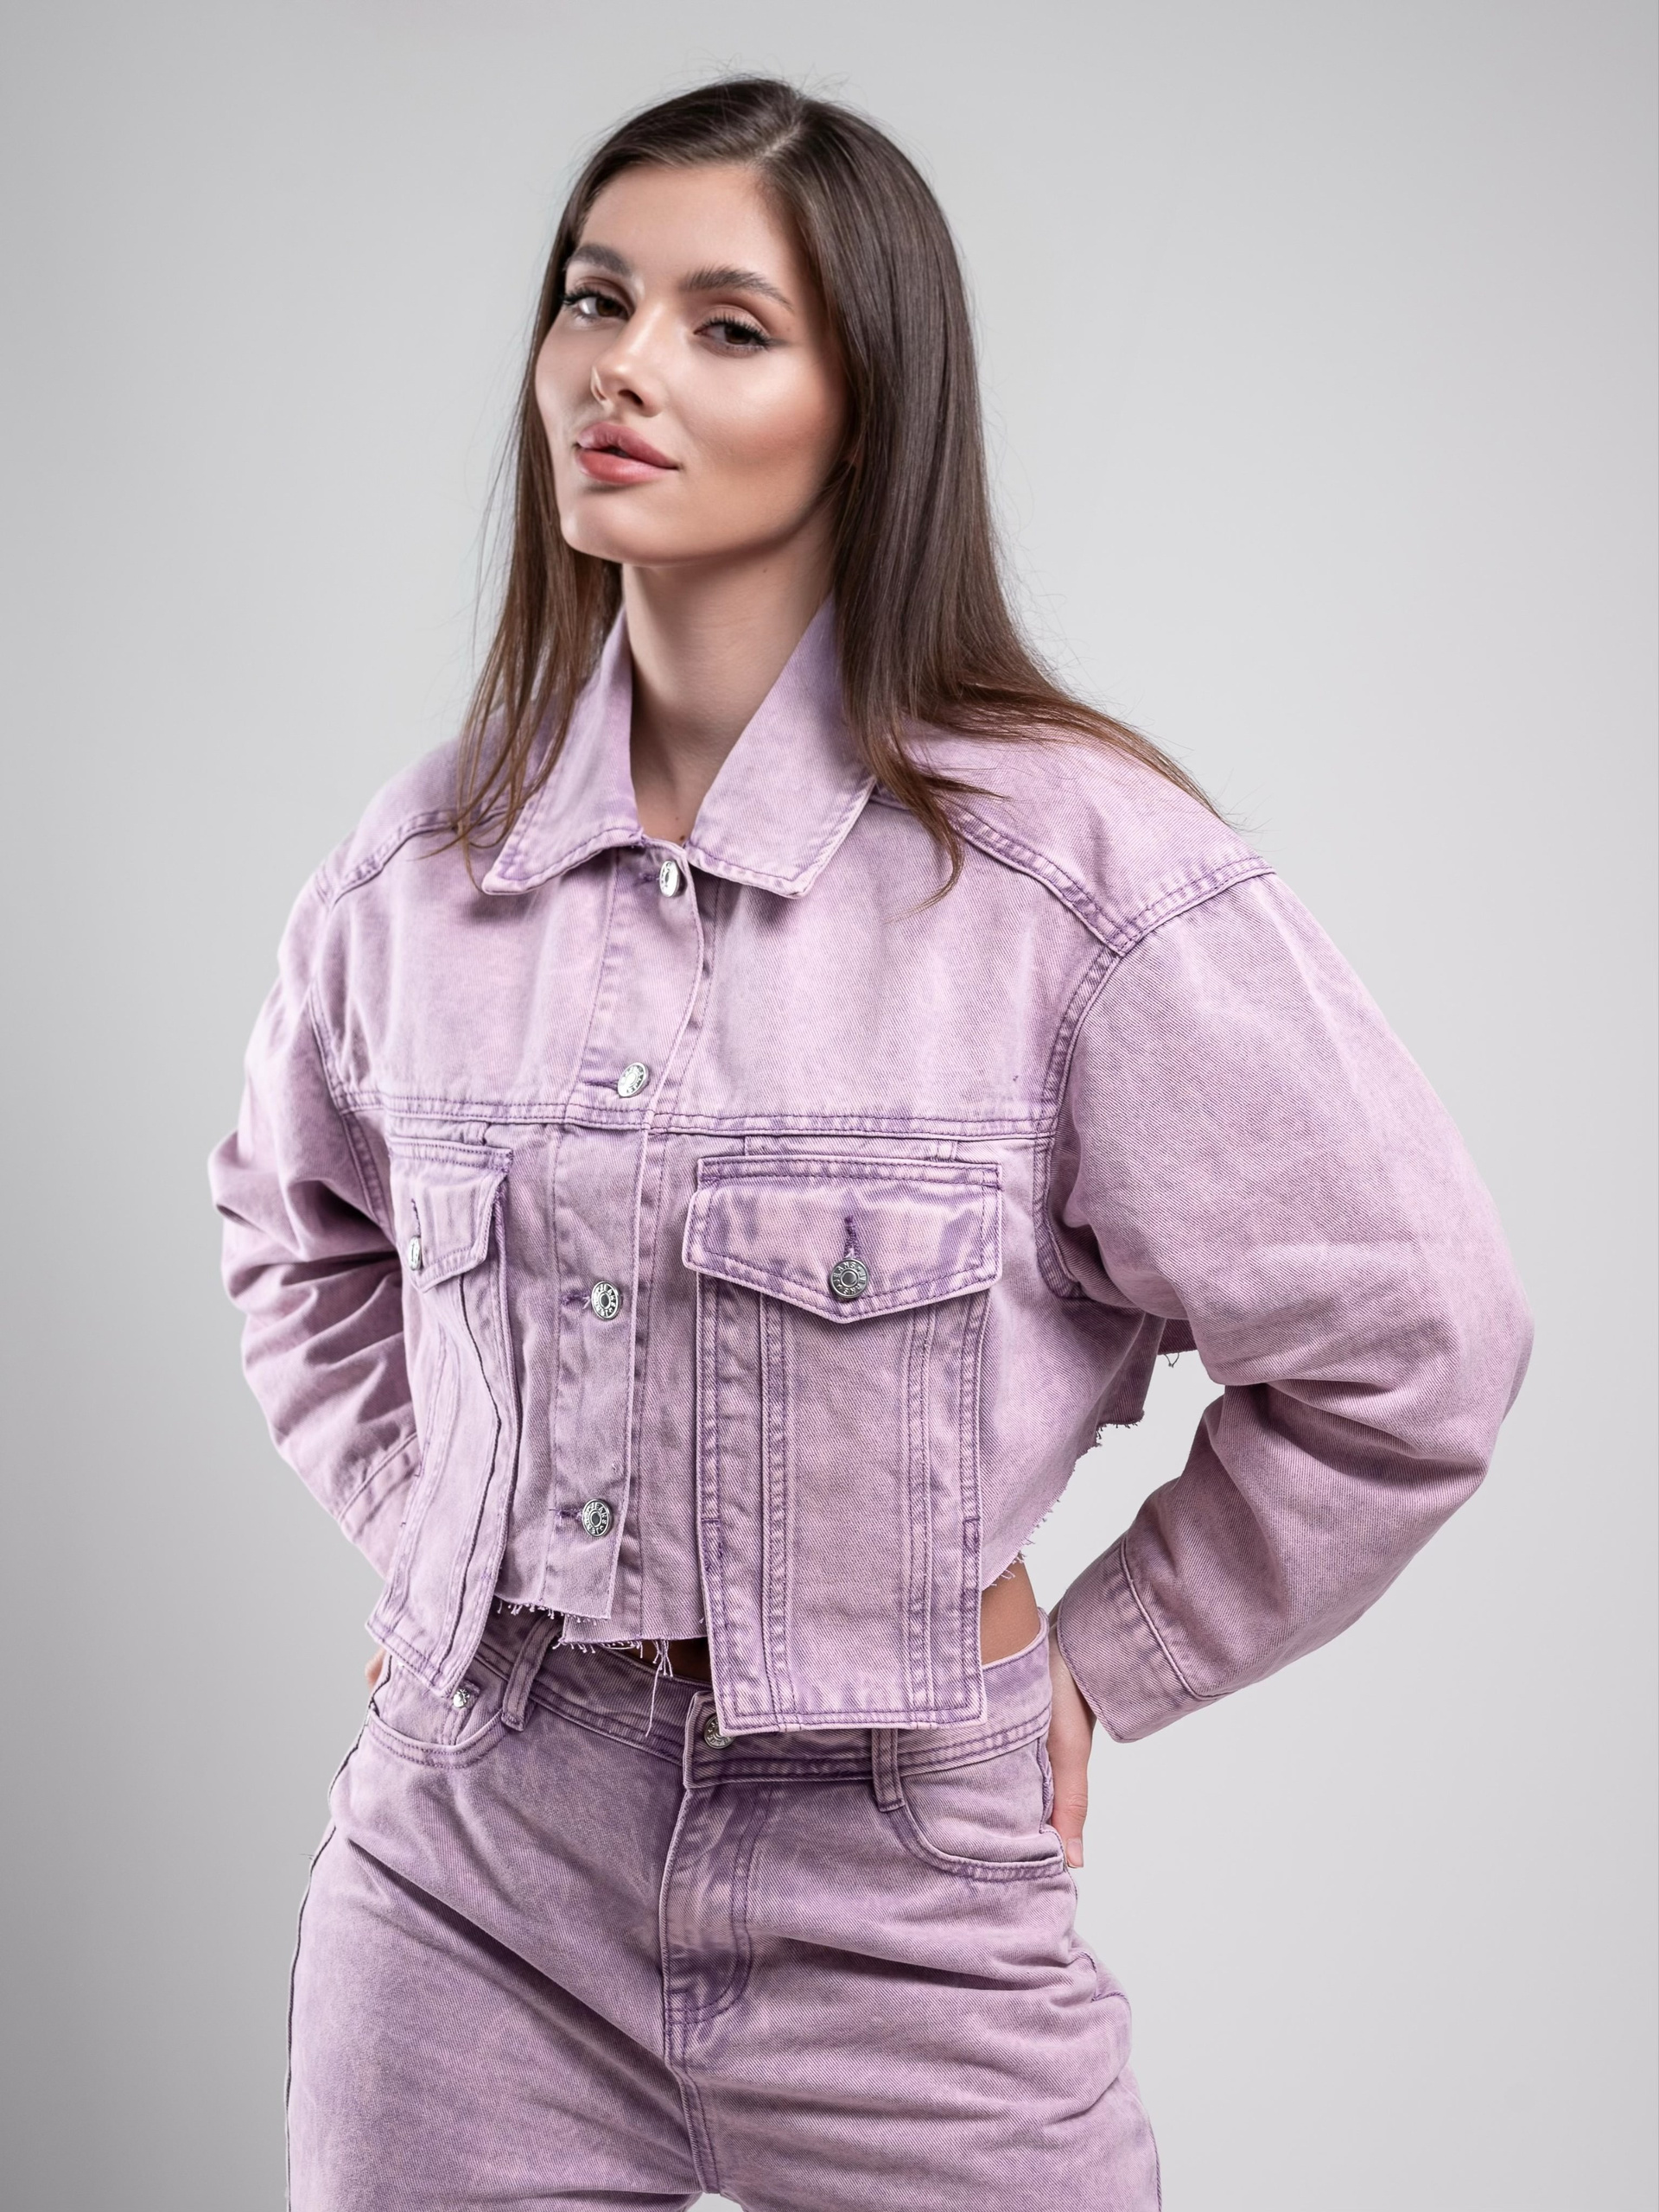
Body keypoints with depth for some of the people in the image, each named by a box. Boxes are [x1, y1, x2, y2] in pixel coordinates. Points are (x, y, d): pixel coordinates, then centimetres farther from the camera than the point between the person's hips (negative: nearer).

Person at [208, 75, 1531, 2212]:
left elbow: (1407, 1348, -7)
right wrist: (424, 1536, 10)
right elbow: (296, 1230, 19)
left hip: (892, 1900, -3)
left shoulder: (1077, 859, -14)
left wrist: (1095, 1664, -2)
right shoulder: (420, 865, -1)